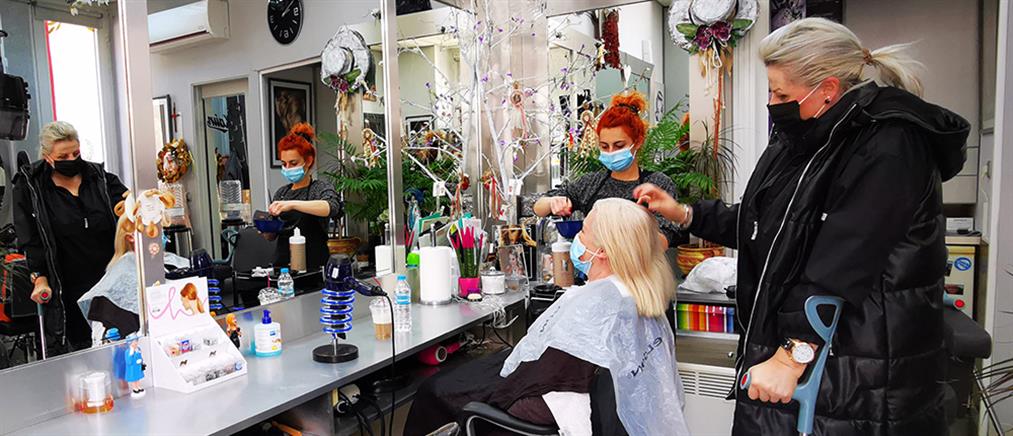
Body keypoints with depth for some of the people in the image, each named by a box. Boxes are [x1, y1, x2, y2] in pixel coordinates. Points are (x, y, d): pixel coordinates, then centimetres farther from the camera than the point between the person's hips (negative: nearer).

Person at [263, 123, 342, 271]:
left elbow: (332, 207, -23)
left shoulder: (320, 188, 0)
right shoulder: (282, 192, 15)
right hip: (282, 263, 4)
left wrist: (292, 204, -30)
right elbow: (271, 236, 21)